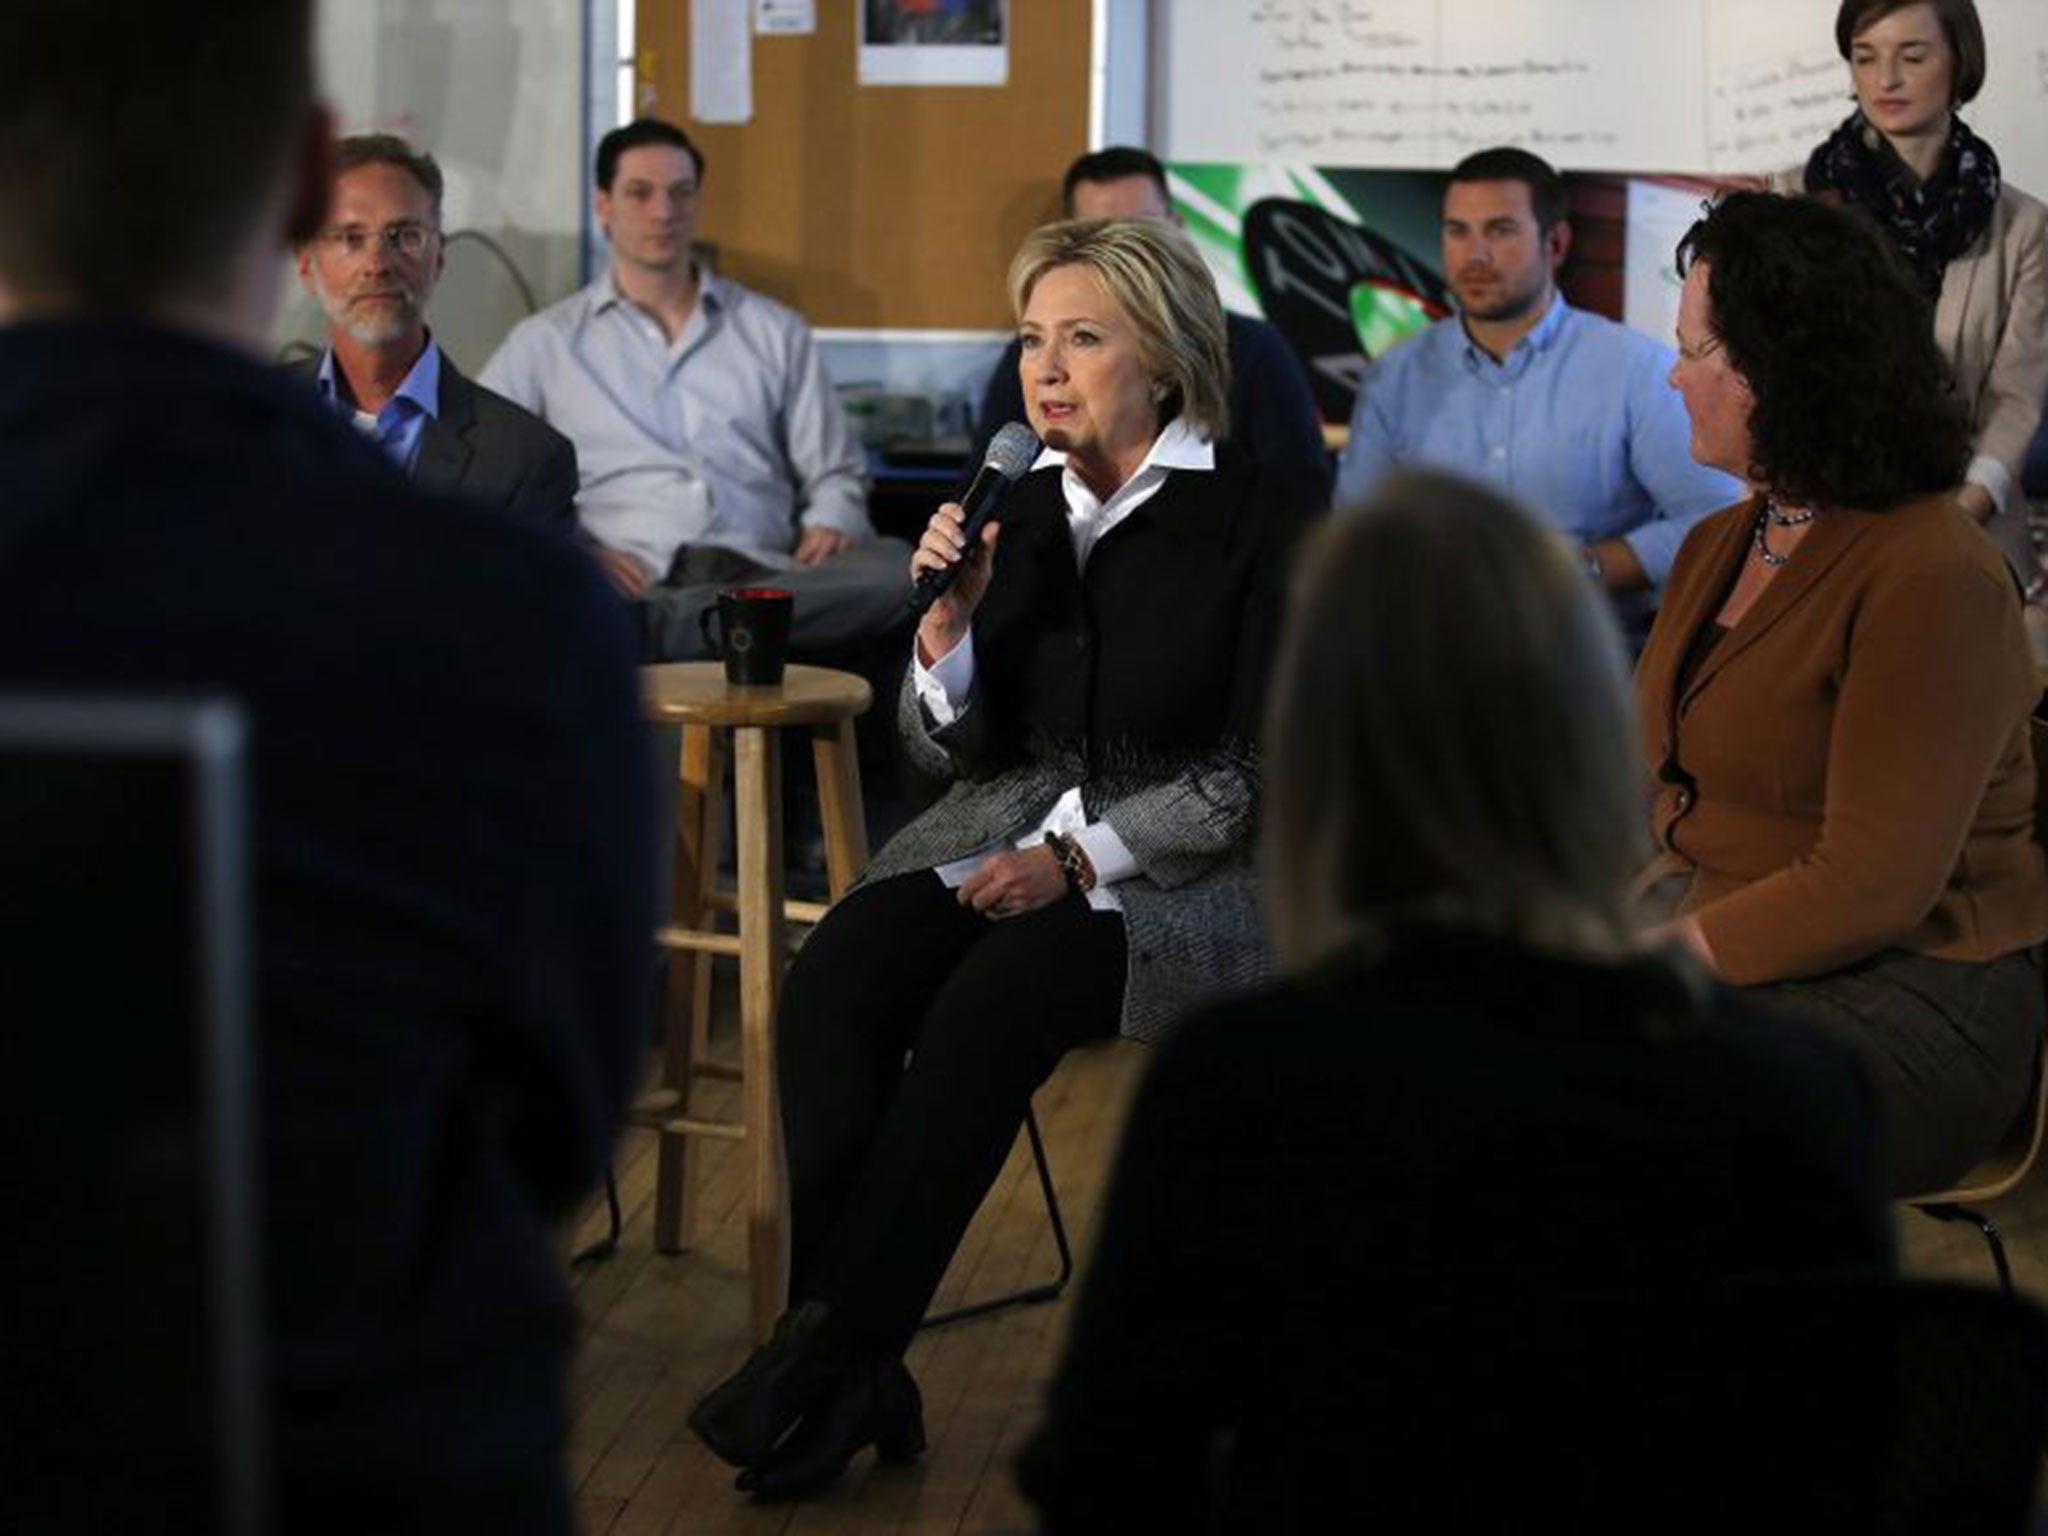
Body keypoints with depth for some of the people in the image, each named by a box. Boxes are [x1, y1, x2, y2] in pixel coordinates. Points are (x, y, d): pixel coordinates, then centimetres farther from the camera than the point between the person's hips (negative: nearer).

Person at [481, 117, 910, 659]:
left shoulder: (775, 331, 24)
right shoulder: (545, 343, 18)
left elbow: (833, 472, 24)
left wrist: (830, 524, 0)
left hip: (763, 577, 4)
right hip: (635, 586, -4)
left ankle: (648, 627, -39)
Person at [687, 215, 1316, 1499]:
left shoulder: (1254, 526, -5)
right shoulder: (1018, 509, 9)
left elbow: (1258, 775, -9)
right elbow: (956, 750, 11)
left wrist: (1079, 858, -15)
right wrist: (948, 620, -7)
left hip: (1185, 868, -5)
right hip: (1011, 832, 5)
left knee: (987, 1006, -32)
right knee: (833, 981, -24)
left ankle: (827, 1358, -19)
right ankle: (853, 1375, -22)